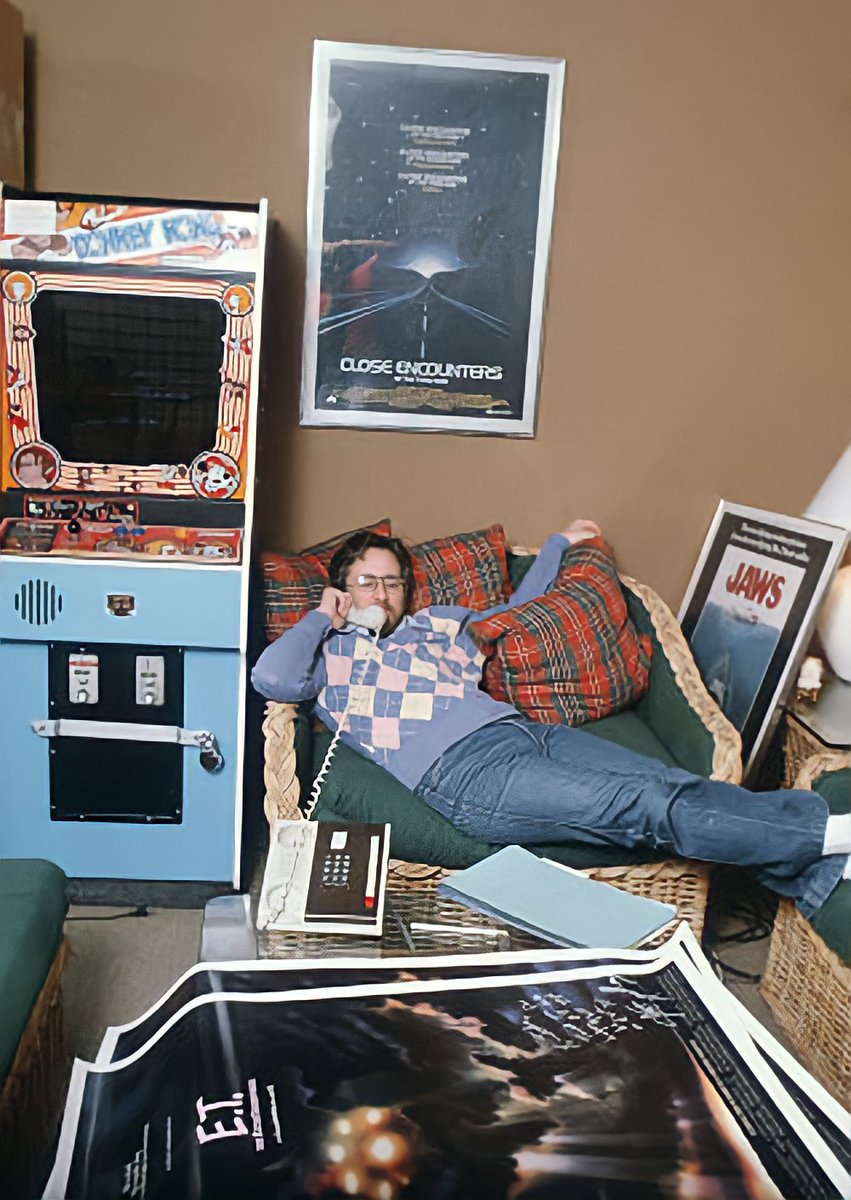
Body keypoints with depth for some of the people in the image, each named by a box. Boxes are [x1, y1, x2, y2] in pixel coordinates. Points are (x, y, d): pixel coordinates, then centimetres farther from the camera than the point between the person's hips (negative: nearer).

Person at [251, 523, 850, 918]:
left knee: (675, 783, -18)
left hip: (522, 730, 7)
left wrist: (557, 545, 49)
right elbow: (271, 677, -3)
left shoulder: (440, 623, 31)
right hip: (461, 769, -6)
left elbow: (515, 613, 46)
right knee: (645, 805, -23)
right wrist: (321, 617, 10)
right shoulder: (330, 651, 17)